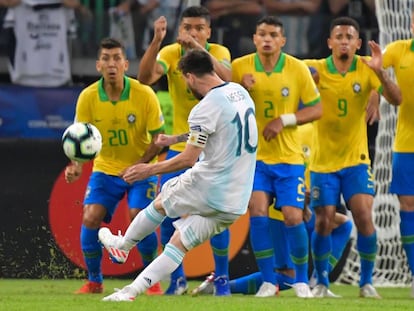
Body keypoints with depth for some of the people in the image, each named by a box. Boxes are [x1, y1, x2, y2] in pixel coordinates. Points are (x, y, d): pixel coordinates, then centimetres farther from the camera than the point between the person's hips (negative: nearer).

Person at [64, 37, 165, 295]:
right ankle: (94, 281, 6)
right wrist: (77, 165, -24)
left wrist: (137, 166, -24)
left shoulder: (144, 95, -17)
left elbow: (158, 139, -11)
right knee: (90, 218, -13)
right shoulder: (88, 97, -12)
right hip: (105, 168, 2)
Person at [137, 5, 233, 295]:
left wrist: (198, 48, -42)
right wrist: (156, 42, -39)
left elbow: (225, 77, -31)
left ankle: (222, 280, 6)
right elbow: (146, 77, -26)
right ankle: (177, 279, 12)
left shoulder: (219, 52, -9)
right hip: (180, 147, 2)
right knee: (166, 215, -2)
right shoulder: (171, 53, -8)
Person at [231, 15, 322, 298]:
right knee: (257, 211, -15)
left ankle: (302, 280, 13)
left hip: (289, 157, 0)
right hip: (254, 155, 1)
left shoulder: (298, 69, -6)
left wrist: (284, 120, -15)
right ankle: (268, 280, -3)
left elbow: (316, 109, -1)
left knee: (293, 217, -7)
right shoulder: (240, 67, -4)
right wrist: (241, 90, -17)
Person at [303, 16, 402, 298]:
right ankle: (322, 282, 15)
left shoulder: (366, 68, -6)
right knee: (323, 222, -4)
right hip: (323, 162, 0)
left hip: (356, 160, 0)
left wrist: (380, 72, -33)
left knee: (364, 217, -13)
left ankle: (367, 282, 2)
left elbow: (396, 99, -16)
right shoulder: (316, 69, -7)